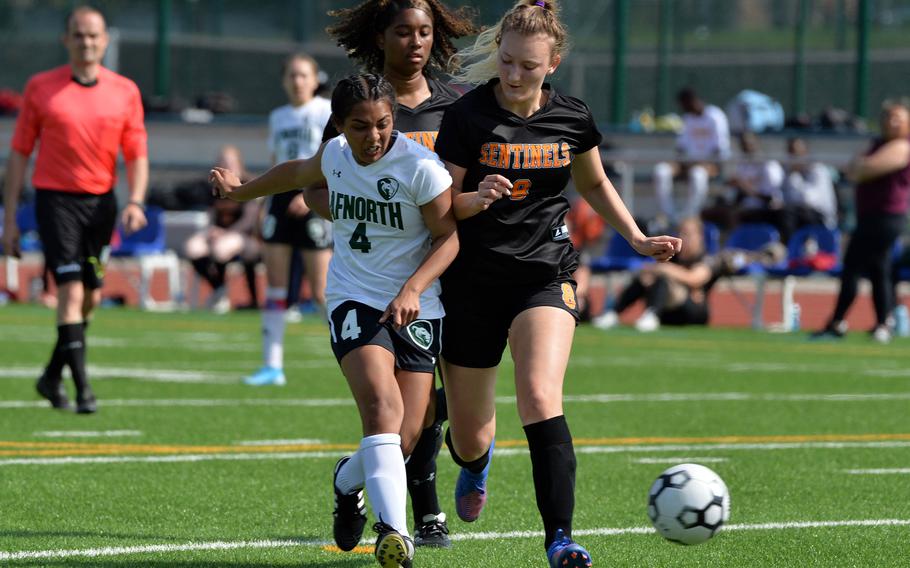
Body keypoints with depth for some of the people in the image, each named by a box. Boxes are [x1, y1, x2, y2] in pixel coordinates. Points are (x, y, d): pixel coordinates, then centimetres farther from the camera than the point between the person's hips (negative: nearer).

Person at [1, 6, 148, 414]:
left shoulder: (125, 91, 4)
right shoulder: (41, 88, -1)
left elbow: (137, 155, 5)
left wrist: (135, 201, -12)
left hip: (101, 201, 4)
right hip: (56, 199, -3)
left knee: (91, 296, 9)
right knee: (71, 291, -15)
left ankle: (53, 376, 28)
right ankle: (82, 389, -15)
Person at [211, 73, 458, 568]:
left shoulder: (421, 166, -11)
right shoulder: (335, 156, 3)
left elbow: (448, 237, -7)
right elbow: (299, 174, 27)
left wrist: (413, 289, -22)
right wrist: (242, 192, 42)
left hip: (416, 308, -1)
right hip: (354, 300, 1)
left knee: (404, 438, -4)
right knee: (383, 408, -24)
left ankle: (349, 481, 32)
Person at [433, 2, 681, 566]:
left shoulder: (572, 118, 1)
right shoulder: (467, 116, -9)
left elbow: (594, 184, 19)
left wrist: (639, 239, 10)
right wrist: (476, 199, -28)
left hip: (546, 275, 1)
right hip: (473, 281, -1)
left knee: (541, 398, -25)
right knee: (468, 438, 9)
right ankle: (477, 460, 48)